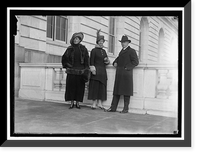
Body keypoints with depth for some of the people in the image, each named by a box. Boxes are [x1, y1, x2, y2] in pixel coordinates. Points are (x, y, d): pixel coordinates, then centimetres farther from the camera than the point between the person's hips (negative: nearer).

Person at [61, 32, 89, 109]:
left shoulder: (83, 49, 5)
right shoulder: (69, 49, 7)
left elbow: (86, 60, 2)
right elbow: (64, 58, 17)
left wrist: (86, 70, -6)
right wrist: (66, 65, 6)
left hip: (80, 71, 0)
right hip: (71, 71, 1)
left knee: (79, 87, 1)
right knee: (71, 86, 0)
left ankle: (77, 102, 11)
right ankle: (72, 102, 9)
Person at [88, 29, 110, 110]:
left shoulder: (104, 51, 17)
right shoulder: (94, 50, -1)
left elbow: (106, 61, 22)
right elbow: (91, 61, -7)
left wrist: (107, 61, 0)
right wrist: (93, 69, -16)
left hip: (103, 71, 6)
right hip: (96, 70, -6)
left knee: (102, 87, 3)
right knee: (95, 86, -5)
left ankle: (100, 103, 7)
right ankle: (94, 103, 1)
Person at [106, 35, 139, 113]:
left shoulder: (131, 51, 0)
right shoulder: (122, 51, 22)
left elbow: (136, 62, -8)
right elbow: (118, 58, 36)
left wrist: (127, 68, -15)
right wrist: (115, 62, 15)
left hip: (126, 73, -7)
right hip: (119, 74, 7)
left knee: (126, 91, -3)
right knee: (116, 90, 6)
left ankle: (126, 109, 2)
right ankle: (113, 107, 8)